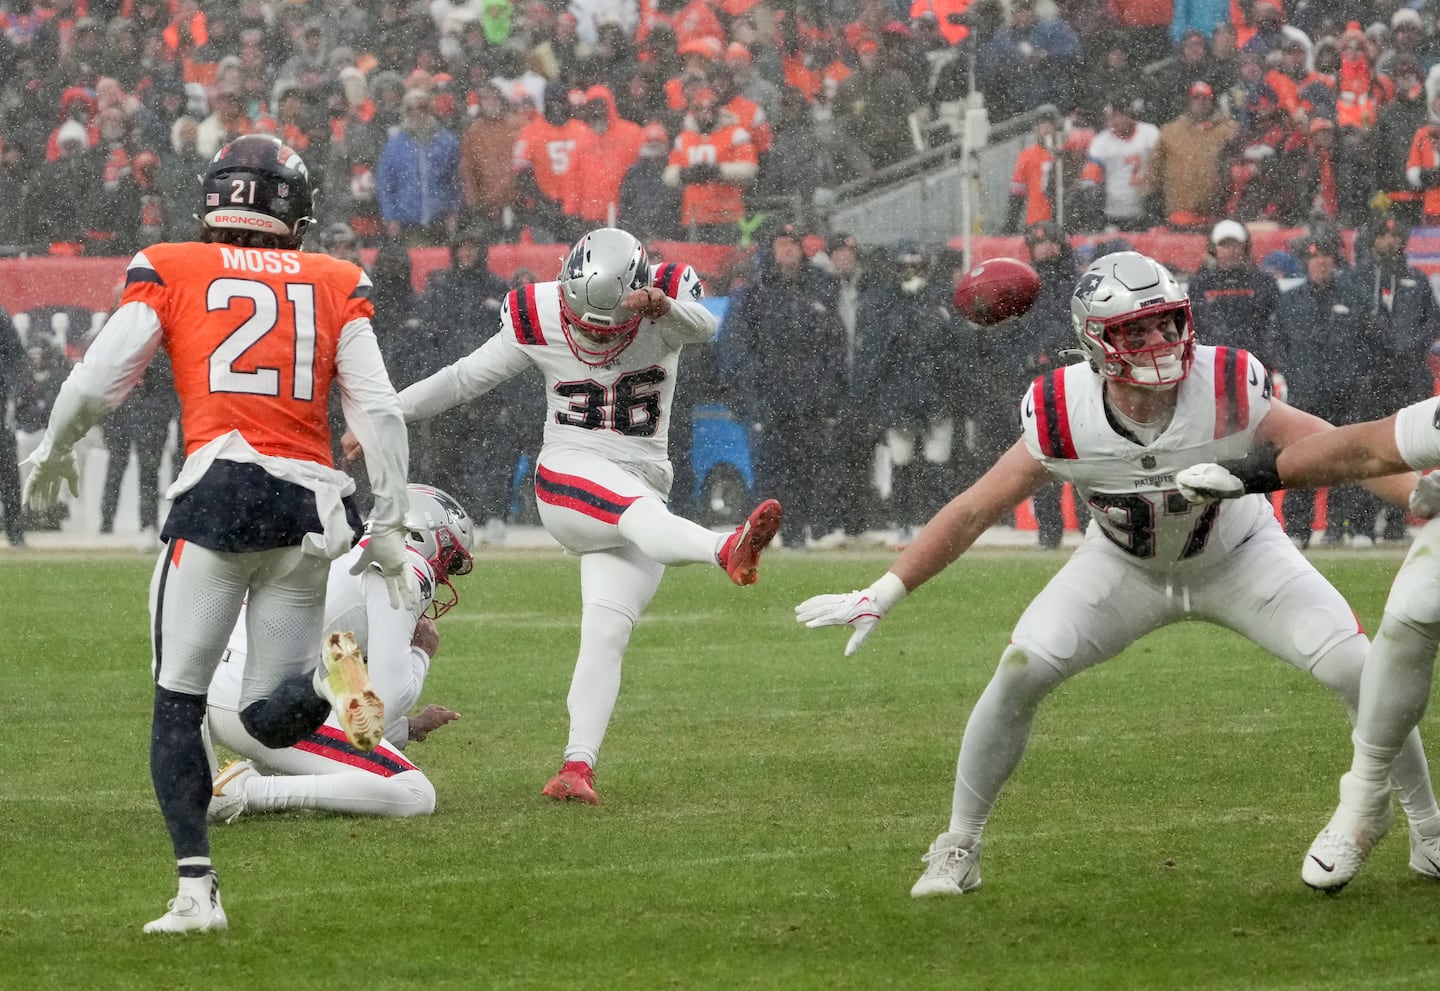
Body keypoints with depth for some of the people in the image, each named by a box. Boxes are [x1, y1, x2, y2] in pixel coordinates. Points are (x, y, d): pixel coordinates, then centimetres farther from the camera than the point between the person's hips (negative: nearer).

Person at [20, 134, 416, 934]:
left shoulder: (170, 272, 7)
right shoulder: (335, 286, 13)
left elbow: (95, 384, 4)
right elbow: (379, 413, 7)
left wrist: (52, 454, 23)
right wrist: (388, 528, 14)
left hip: (217, 490, -2)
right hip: (309, 504, 2)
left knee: (178, 702, 9)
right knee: (270, 719, 11)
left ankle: (196, 889, -1)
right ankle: (327, 676, -24)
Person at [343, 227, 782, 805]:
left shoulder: (667, 308, -4)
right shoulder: (538, 321, -2)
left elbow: (704, 327, -28)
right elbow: (464, 379, 9)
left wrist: (666, 307, -49)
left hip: (642, 490, 2)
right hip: (567, 478, -2)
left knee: (605, 631, -11)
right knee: (641, 512, -35)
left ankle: (577, 765, -14)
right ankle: (729, 551, -65)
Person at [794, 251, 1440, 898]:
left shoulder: (1229, 392, -32)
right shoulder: (1065, 418, -27)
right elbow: (973, 512, -18)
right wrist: (881, 596, -20)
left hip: (1237, 559, -1)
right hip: (1125, 569, 1)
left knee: (1353, 668, -16)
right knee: (1021, 669, -17)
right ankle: (958, 850, 1)